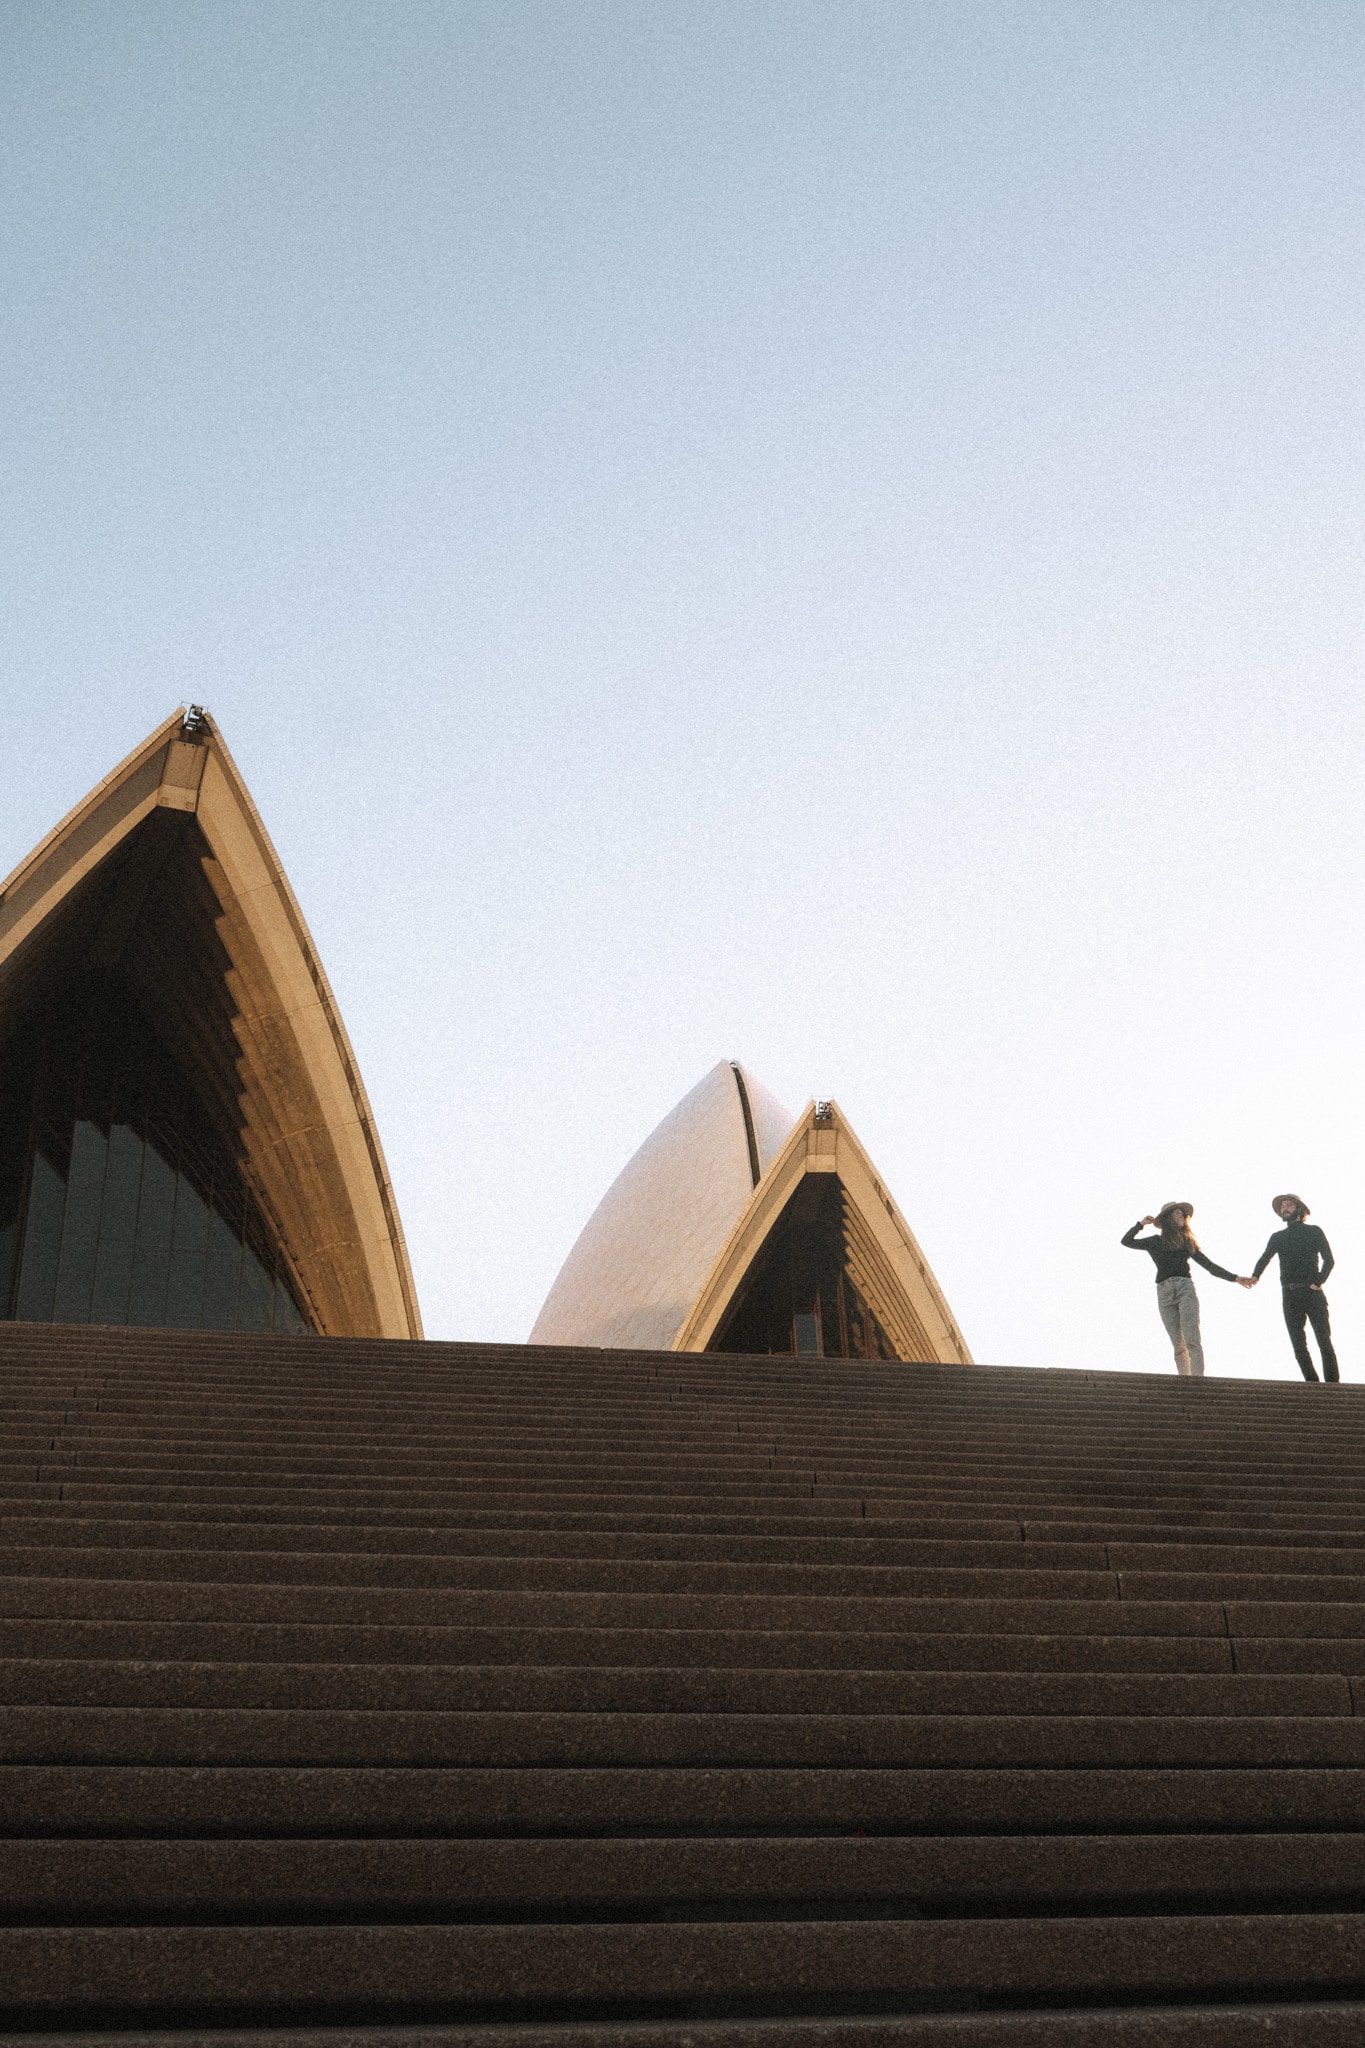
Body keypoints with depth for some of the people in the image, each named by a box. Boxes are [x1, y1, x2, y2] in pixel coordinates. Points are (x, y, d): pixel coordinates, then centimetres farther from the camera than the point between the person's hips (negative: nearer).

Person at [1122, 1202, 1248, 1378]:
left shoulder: (1188, 1242, 22)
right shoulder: (1156, 1242, 18)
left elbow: (1209, 1265, 22)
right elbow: (1127, 1241, 13)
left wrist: (1235, 1278, 18)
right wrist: (1141, 1224, 9)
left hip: (1186, 1288, 0)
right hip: (1164, 1291, 0)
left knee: (1192, 1340, -15)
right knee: (1178, 1344, -4)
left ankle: (1197, 1378, -25)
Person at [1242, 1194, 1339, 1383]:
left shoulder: (1314, 1231, 8)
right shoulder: (1277, 1237, 17)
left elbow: (1329, 1259, 2)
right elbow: (1264, 1259, 6)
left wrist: (1318, 1282, -11)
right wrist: (1255, 1276, -14)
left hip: (1312, 1292, -3)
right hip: (1290, 1295, 3)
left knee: (1324, 1341, -8)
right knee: (1299, 1345, -1)